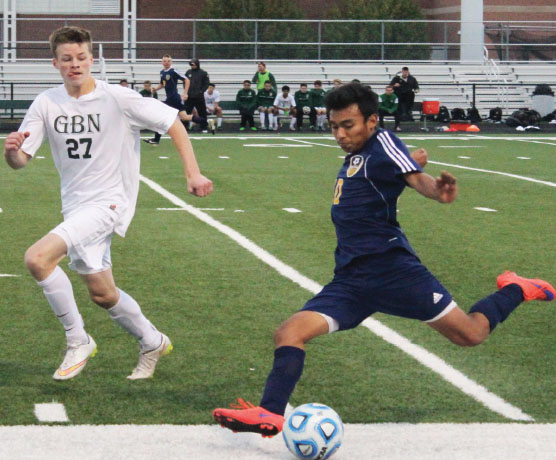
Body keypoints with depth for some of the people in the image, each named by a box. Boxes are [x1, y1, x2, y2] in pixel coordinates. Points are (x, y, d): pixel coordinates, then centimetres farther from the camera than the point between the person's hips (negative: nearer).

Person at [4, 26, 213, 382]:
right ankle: (153, 343, 42)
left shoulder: (118, 99, -13)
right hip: (75, 206, 6)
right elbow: (21, 160, -4)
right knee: (102, 293, 17)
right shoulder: (47, 104, -1)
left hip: (108, 202, -6)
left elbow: (173, 122, -6)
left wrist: (193, 173, -14)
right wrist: (12, 151, -29)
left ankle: (78, 341, -9)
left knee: (38, 258, -25)